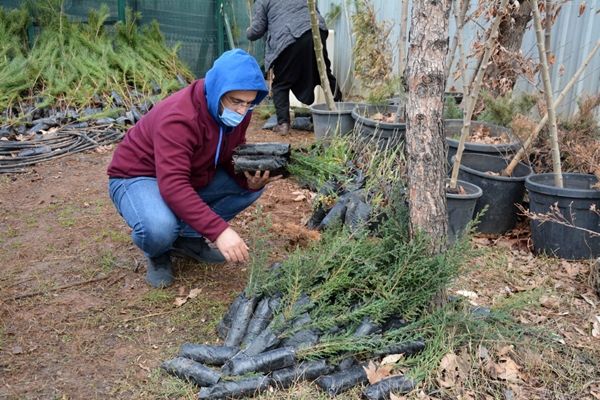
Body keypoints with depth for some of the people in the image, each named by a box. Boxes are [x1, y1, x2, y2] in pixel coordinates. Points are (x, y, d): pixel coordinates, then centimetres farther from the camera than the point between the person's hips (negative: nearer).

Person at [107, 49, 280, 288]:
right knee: (159, 228, -39)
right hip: (137, 177, -7)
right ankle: (157, 255, 0)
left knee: (252, 186, -7)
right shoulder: (179, 118, -34)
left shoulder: (236, 111, -10)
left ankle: (188, 237, 2)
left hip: (192, 178, 8)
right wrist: (219, 230, -48)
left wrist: (251, 178, -23)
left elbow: (233, 157, 1)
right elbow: (173, 186, -42)